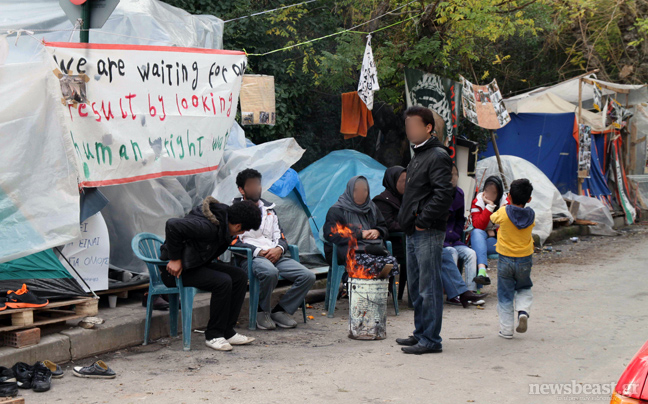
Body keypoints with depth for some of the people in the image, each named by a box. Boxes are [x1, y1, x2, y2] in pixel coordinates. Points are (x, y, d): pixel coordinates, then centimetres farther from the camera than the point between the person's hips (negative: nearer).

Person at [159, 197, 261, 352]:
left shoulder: (224, 217, 0)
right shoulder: (208, 226, -30)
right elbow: (173, 226, -37)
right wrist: (175, 259, -28)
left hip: (197, 264, 10)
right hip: (176, 269, -10)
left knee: (240, 276, -3)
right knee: (223, 281, -27)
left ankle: (227, 332, 0)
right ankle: (213, 335, -15)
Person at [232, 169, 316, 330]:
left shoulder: (269, 209, 26)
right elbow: (233, 241, -5)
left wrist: (279, 249, -3)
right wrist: (258, 252, -16)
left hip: (275, 255, 6)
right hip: (249, 257, -6)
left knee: (308, 276, -16)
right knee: (270, 272, -41)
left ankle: (280, 311, -7)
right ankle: (262, 311, -17)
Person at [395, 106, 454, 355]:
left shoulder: (437, 157, -12)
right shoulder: (417, 157, 19)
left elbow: (443, 194, -22)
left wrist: (423, 220, -19)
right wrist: (407, 219, 15)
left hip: (428, 233, -10)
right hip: (414, 232, 10)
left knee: (429, 288, -7)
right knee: (415, 287, 15)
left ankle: (431, 340, -4)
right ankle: (421, 333, 24)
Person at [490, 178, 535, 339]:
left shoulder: (503, 213, -13)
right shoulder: (531, 216, -6)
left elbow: (493, 218, 7)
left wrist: (492, 212, 27)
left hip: (505, 259, -2)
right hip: (525, 260, 2)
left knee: (505, 296, 8)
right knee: (524, 289, 23)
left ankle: (506, 329, 8)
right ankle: (523, 311, -4)